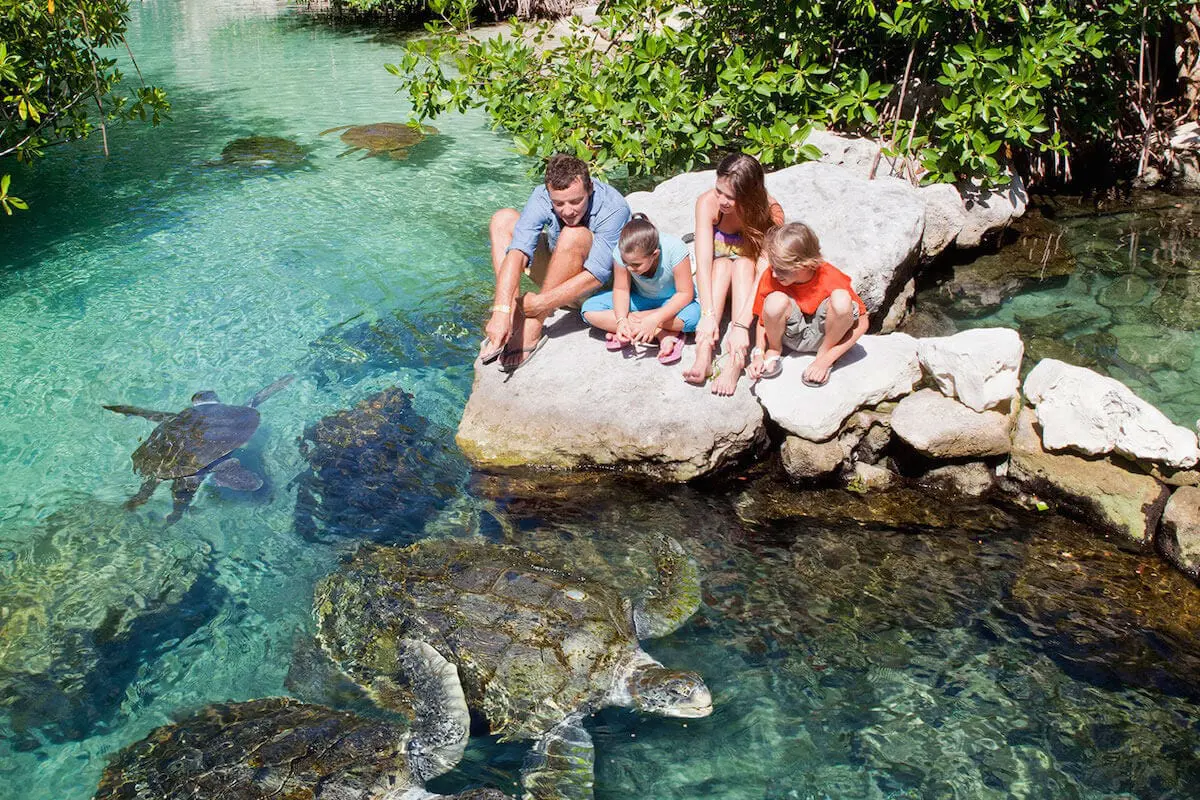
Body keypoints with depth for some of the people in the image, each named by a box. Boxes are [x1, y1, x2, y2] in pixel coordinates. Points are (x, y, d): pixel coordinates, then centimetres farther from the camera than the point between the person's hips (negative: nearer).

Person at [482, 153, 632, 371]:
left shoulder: (614, 208, -31)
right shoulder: (542, 198, -22)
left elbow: (596, 276, -35)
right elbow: (517, 253, -35)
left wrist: (539, 304, -37)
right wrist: (501, 310, -49)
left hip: (603, 286, -5)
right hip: (556, 276, 5)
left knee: (574, 234, -35)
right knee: (503, 219, -11)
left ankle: (532, 330, -28)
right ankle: (512, 321, -21)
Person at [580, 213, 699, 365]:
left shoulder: (674, 249, -33)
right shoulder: (622, 252, -25)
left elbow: (685, 293, -28)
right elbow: (621, 289, -13)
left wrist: (655, 319, -39)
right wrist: (621, 319, -32)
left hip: (672, 301, -4)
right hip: (641, 299, 4)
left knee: (693, 315, -39)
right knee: (590, 310, -20)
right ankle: (662, 334, -21)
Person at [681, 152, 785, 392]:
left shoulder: (770, 212, -27)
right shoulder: (708, 203, -24)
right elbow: (703, 261, -31)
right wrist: (708, 314, -42)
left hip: (749, 276, -1)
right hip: (717, 274, 1)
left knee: (743, 263, -33)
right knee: (722, 264, -32)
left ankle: (735, 362, -47)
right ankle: (704, 353, -48)